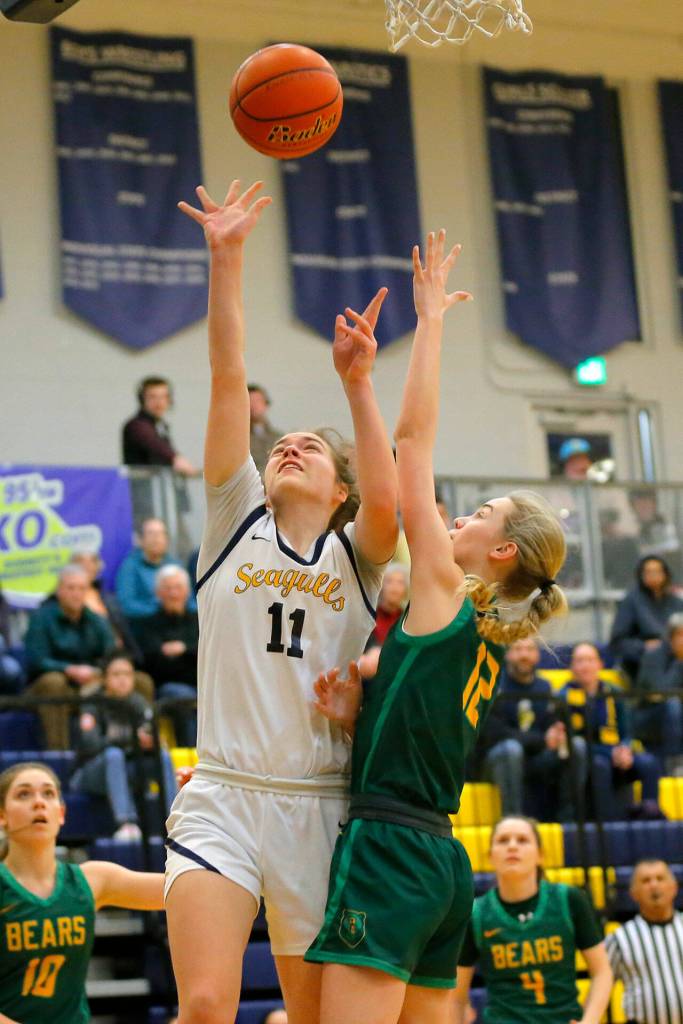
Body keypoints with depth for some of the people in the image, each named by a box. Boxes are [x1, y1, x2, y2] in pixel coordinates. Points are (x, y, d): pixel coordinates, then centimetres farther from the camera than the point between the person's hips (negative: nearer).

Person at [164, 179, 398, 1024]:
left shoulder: (355, 556, 10)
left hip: (319, 806, 1)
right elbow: (228, 379, 3)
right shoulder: (238, 524, 11)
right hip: (221, 796, -1)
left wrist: (357, 388, -21)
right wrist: (226, 258, -3)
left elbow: (387, 505, -15)